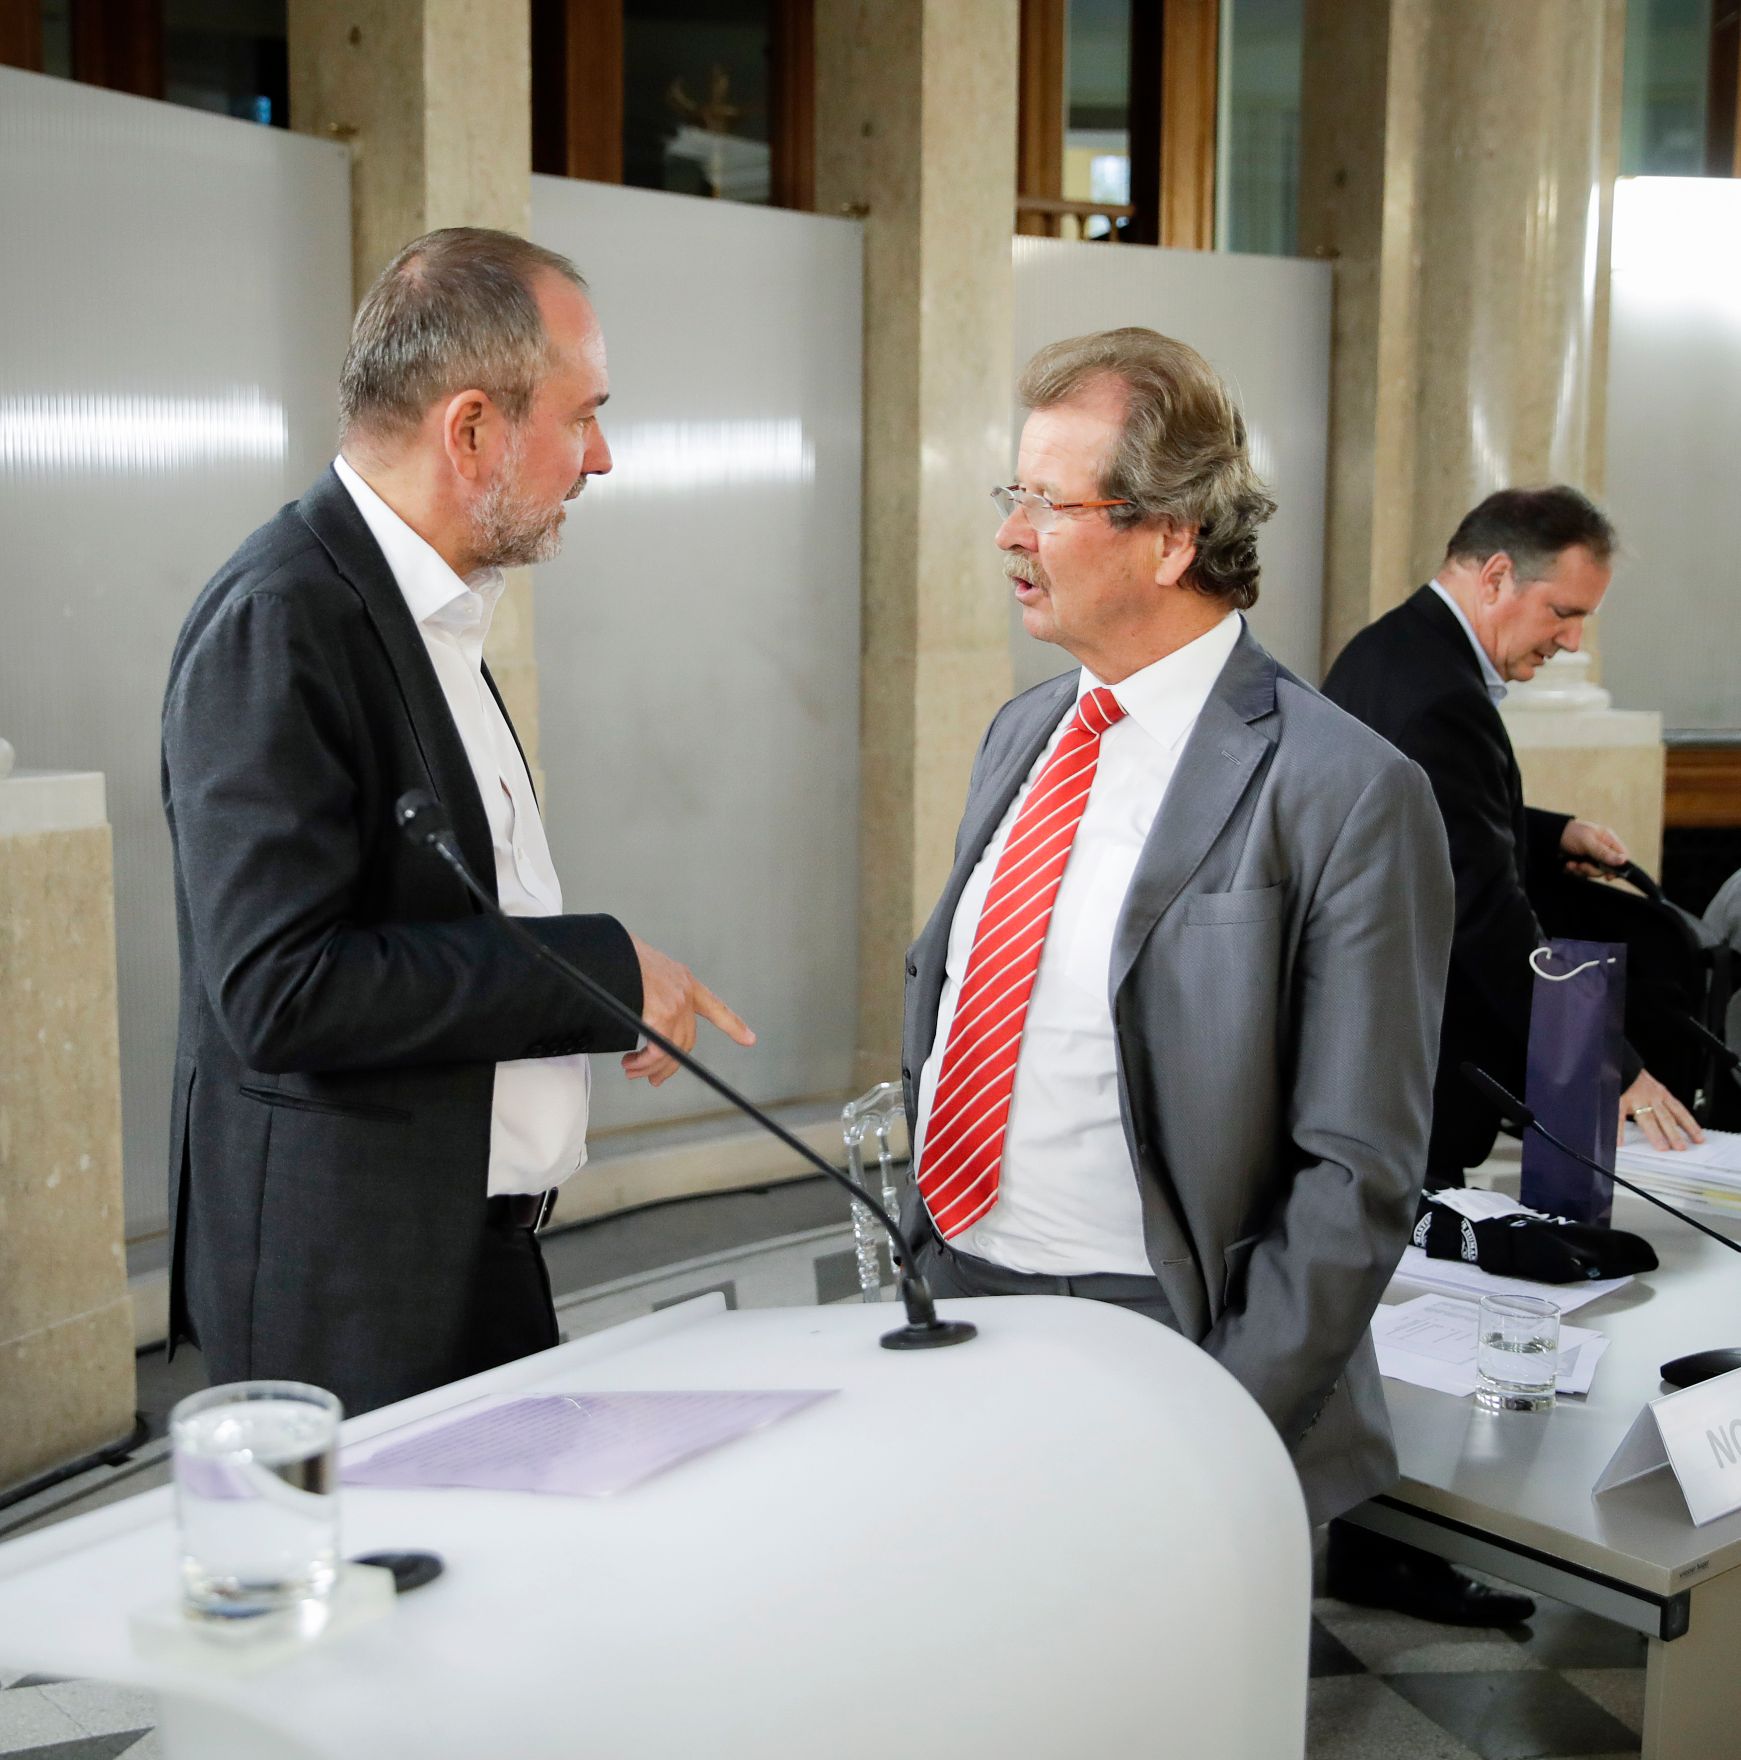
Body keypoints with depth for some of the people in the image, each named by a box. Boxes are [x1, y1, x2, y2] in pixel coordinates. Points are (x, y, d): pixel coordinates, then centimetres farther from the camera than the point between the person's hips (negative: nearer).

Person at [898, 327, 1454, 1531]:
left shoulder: (1345, 796, -15)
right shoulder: (1025, 733, 8)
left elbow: (1358, 1173, -14)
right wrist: (913, 1267, 11)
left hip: (1143, 1343, -6)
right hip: (949, 1294, 6)